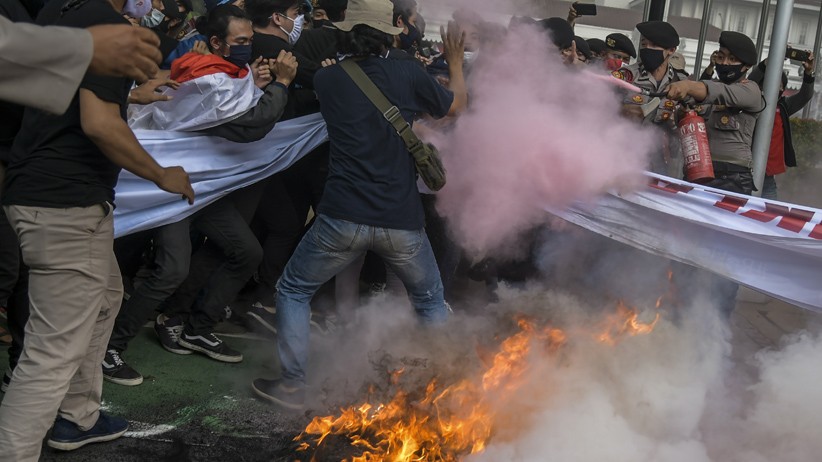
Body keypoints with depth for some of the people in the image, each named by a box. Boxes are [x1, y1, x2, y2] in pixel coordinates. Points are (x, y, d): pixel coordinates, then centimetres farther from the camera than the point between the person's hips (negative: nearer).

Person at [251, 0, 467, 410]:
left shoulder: (327, 78, 1)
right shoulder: (407, 73, -2)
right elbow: (457, 104, 16)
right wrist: (456, 61, 31)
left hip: (344, 217, 0)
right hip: (402, 221, 1)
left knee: (293, 290, 20)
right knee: (430, 298, 24)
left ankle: (292, 385, 17)